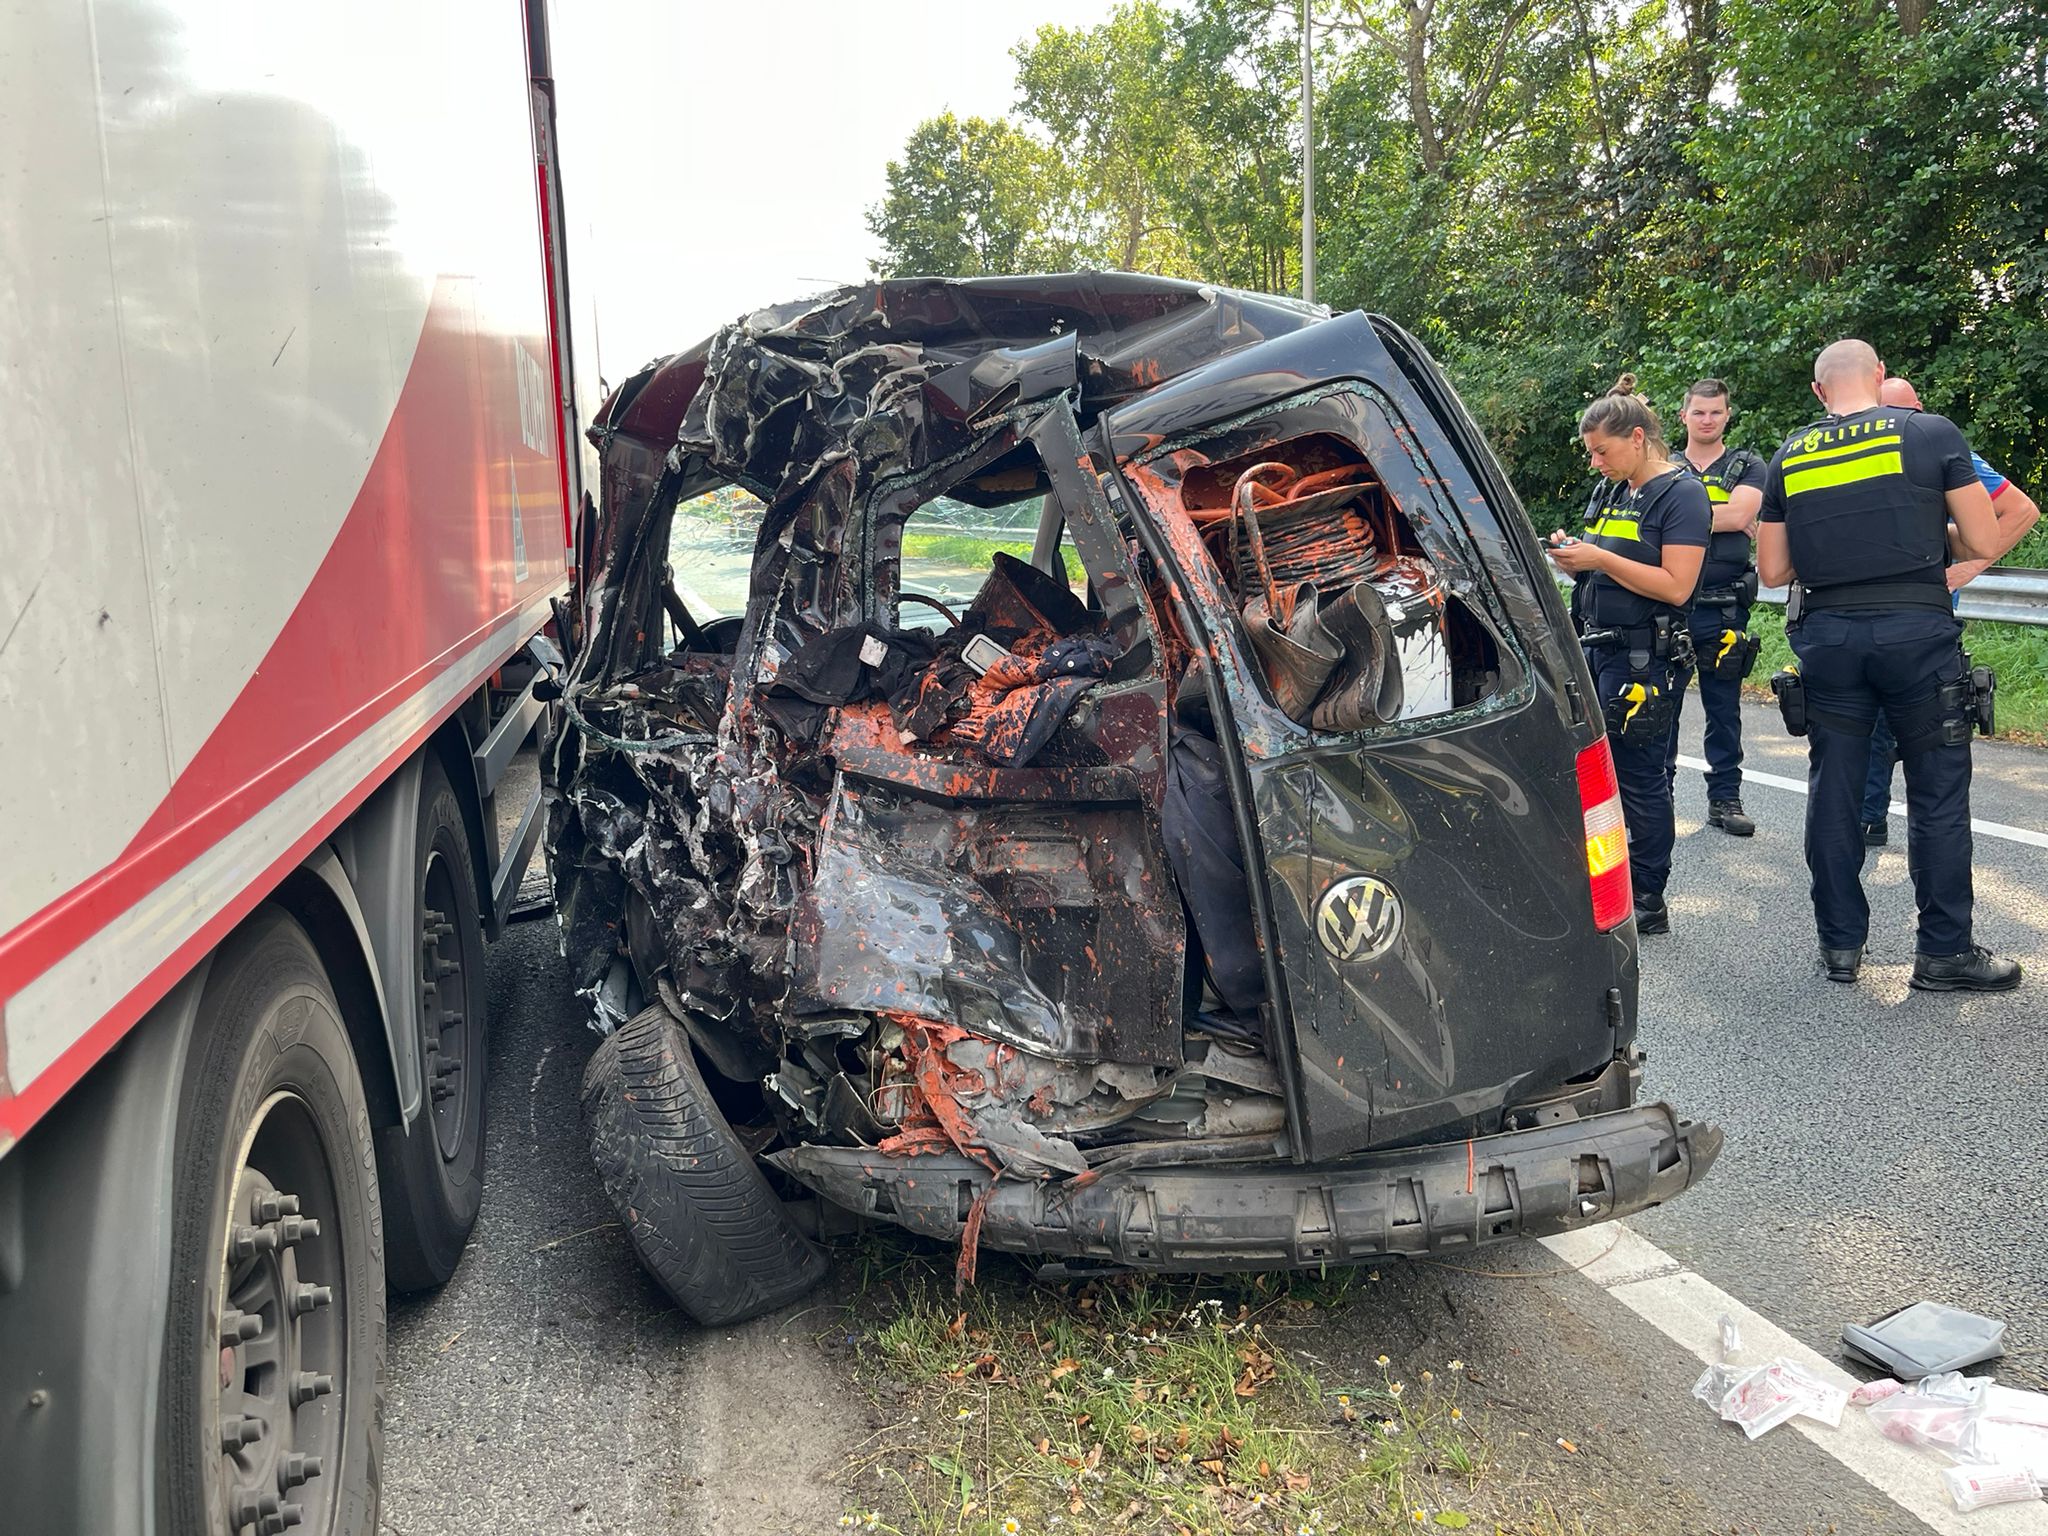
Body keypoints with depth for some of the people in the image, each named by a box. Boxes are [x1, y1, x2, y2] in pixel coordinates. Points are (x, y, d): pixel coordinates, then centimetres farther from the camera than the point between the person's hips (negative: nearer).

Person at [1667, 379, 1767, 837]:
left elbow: (1740, 513, -11)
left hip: (1723, 607, 0)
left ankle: (1724, 798, 14)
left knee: (1724, 708, 5)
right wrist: (1723, 519, -7)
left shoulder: (1748, 466, 8)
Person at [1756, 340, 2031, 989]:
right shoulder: (1933, 433, -1)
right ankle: (1944, 952, 11)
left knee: (1832, 790, 10)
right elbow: (1986, 543, 0)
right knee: (1938, 793, 6)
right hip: (1916, 628, -3)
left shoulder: (1791, 457, 7)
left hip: (1826, 635, 3)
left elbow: (1772, 570, 11)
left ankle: (1840, 943, 17)